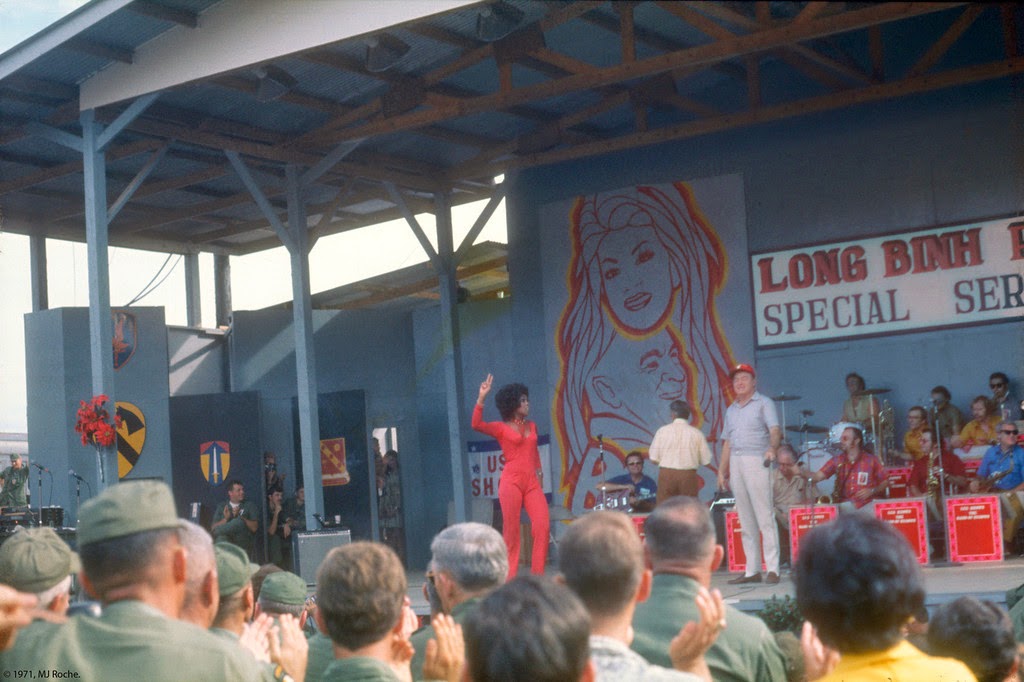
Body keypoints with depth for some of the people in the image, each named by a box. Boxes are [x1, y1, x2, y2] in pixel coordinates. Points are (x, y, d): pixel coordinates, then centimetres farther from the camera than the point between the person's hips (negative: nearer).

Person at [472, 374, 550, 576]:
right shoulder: (501, 428, 1)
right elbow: (477, 425, -15)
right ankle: (509, 576, 0)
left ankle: (537, 573, 0)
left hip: (531, 482, 5)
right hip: (511, 481, -5)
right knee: (511, 529, -5)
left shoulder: (531, 426, 17)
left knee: (543, 525, -9)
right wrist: (481, 398, -23)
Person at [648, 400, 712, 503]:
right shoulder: (696, 433, -1)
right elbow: (706, 460, 1)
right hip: (689, 475, 0)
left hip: (667, 474, 0)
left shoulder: (663, 431, -1)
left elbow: (654, 458, -2)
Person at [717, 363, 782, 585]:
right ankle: (752, 570, 8)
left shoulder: (763, 403, 3)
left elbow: (774, 430, -11)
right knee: (746, 521, 6)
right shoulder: (731, 410, 21)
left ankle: (773, 569, -11)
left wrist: (772, 447, -31)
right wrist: (722, 471, 14)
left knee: (765, 517, -10)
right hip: (735, 463, 6)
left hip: (756, 461, -6)